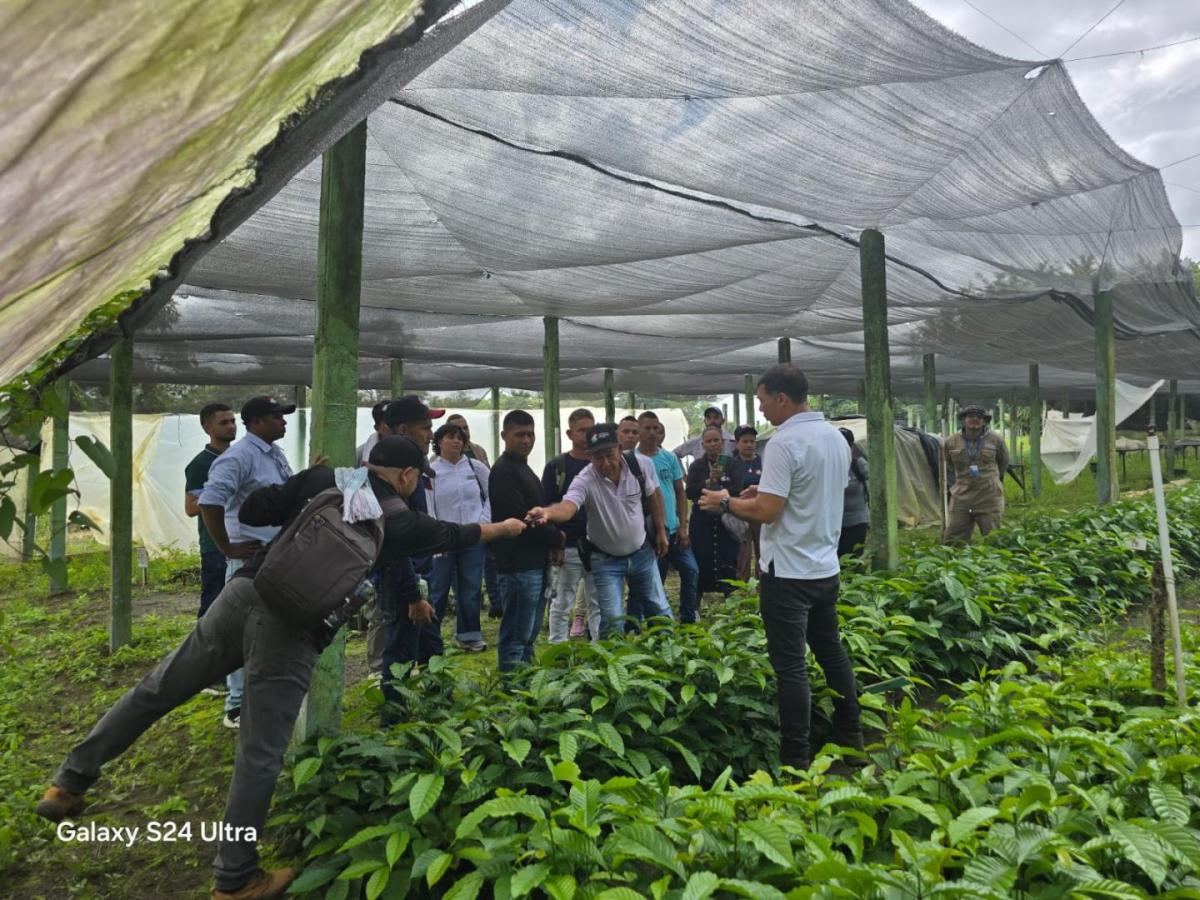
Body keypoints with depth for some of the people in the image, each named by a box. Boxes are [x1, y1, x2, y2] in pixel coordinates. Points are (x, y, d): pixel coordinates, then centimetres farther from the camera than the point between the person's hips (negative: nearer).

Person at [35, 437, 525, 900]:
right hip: (292, 629, -4)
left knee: (156, 689, 20)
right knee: (260, 756, 5)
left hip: (244, 594, 4)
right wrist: (504, 528, 44)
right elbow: (451, 534, 27)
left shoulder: (321, 479, 14)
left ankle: (70, 782, 31)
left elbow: (251, 511, 9)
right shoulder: (399, 519, 10)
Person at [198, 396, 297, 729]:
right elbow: (209, 502, -24)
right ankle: (237, 707, 11)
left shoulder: (276, 454, 13)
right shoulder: (239, 456, -16)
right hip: (252, 560, -9)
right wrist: (228, 548, -19)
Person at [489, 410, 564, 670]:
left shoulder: (523, 468, 17)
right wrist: (556, 538, -7)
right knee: (517, 634, -4)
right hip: (519, 564, -10)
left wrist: (552, 542, 6)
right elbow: (520, 519, -20)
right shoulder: (503, 471, -13)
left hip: (536, 562, 10)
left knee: (530, 632, 16)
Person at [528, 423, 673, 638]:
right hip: (605, 558, -3)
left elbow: (654, 496, 1)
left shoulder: (641, 464, -17)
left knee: (660, 610, 16)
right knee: (612, 620, -3)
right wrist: (547, 512, -69)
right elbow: (567, 506, -47)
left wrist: (661, 530, 6)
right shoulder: (585, 480, -28)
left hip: (642, 552, 3)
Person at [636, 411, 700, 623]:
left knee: (691, 571, 2)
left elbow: (681, 493, 7)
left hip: (673, 530, 4)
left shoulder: (670, 458, 4)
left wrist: (683, 526, 0)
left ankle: (689, 618, 19)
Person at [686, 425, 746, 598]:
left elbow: (736, 489, -11)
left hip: (727, 523, -1)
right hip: (702, 524, 1)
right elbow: (689, 492, -5)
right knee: (700, 567, -1)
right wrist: (709, 482, -21)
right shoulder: (696, 465, 8)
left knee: (728, 568, -2)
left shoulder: (734, 464, 3)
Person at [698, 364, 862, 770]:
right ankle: (851, 735, 32)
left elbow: (766, 512, -21)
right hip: (826, 567, 9)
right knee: (831, 650, 20)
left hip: (789, 572, -8)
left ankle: (796, 758, 7)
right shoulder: (836, 438, 8)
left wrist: (726, 503, -6)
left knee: (791, 665, -1)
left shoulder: (785, 443, -19)